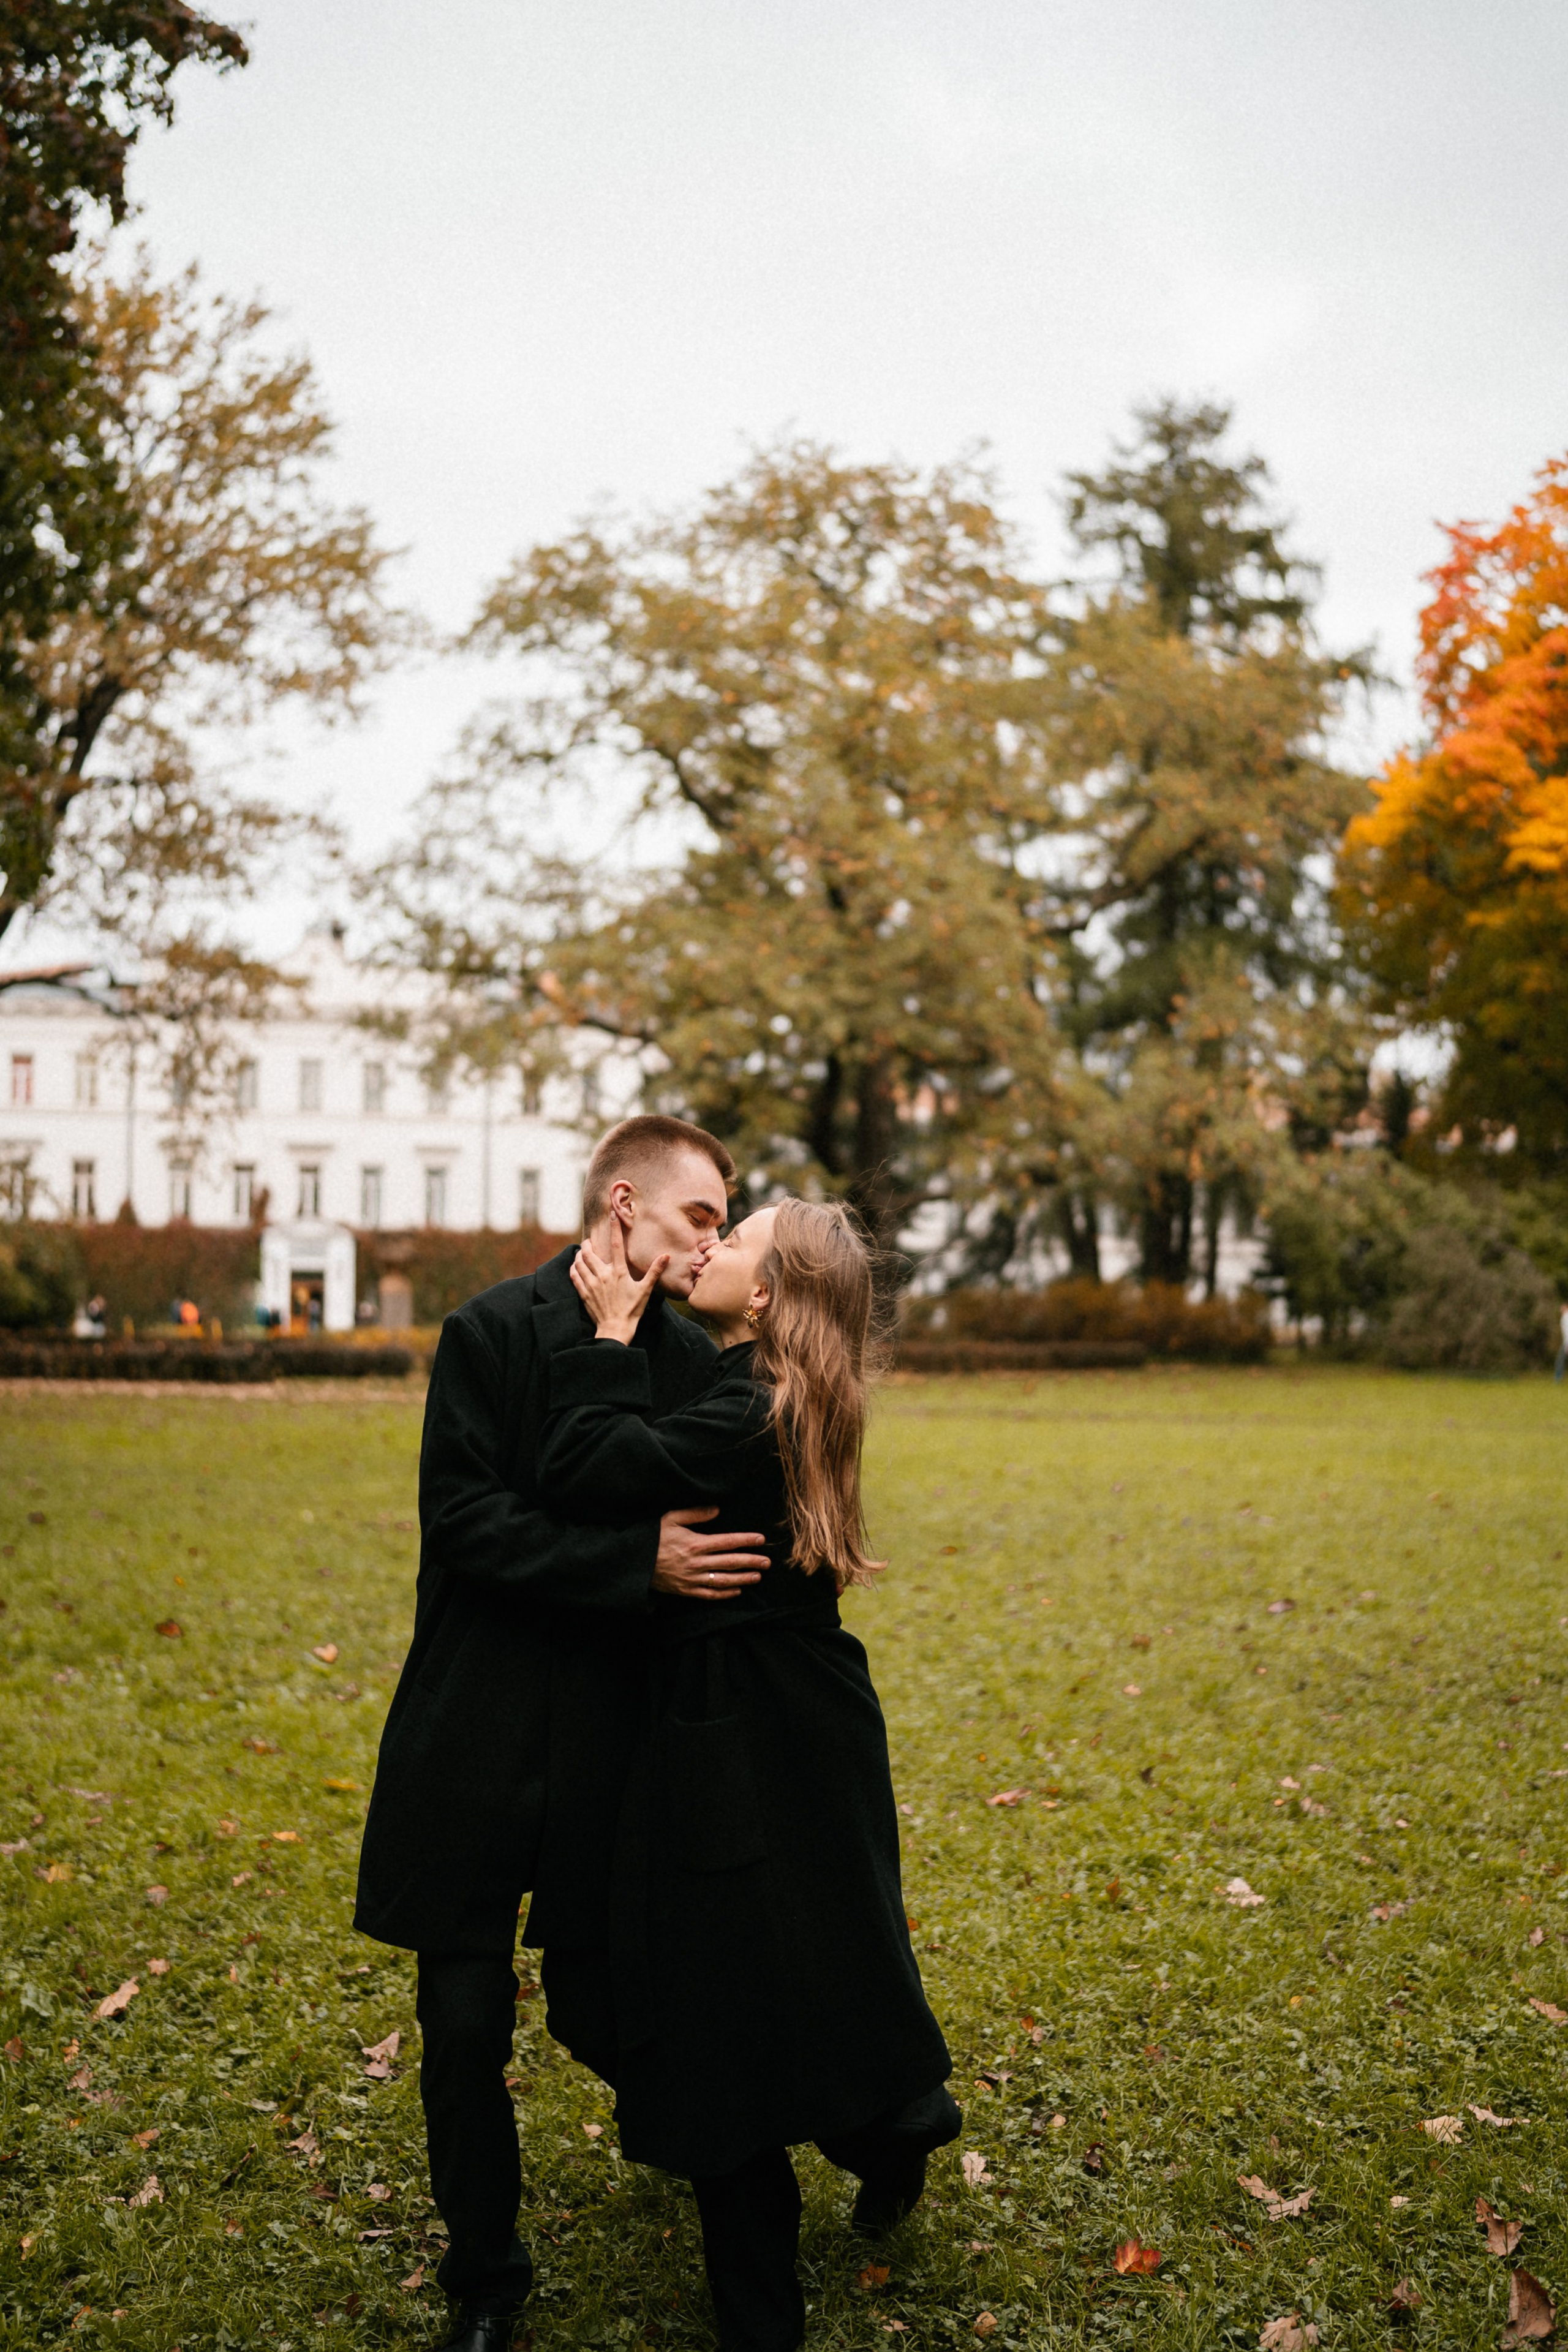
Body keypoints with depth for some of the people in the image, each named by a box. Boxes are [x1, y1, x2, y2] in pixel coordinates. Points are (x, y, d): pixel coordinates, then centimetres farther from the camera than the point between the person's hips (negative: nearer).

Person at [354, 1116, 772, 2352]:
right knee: (467, 2025, 5)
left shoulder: (693, 1359, 5)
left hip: (622, 1735, 3)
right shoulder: (495, 1332, -8)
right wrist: (642, 1563, -23)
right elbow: (463, 1521, -17)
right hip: (480, 1743, -3)